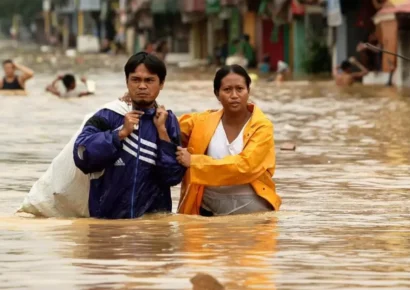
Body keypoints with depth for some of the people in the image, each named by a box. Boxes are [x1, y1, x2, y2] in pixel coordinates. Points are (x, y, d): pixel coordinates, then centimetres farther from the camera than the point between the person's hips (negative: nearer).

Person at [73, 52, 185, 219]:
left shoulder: (168, 121, 3)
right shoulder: (108, 117, -2)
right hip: (106, 218, -1)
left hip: (153, 219, 1)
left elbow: (174, 176, -6)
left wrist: (162, 131, -10)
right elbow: (82, 155, -16)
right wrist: (122, 133, -16)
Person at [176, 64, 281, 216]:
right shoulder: (203, 122, 5)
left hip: (250, 208, -3)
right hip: (209, 208, 3)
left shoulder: (262, 127, -7)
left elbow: (245, 166, -20)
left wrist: (195, 162, -20)